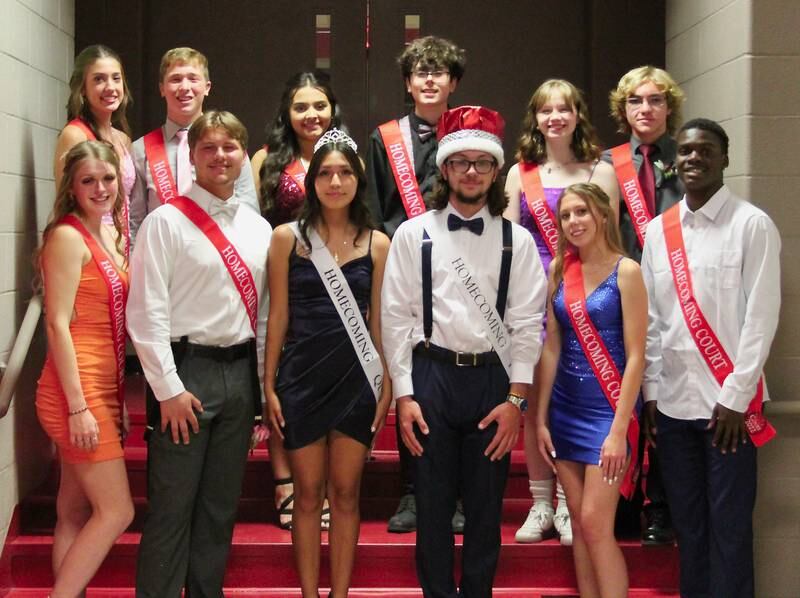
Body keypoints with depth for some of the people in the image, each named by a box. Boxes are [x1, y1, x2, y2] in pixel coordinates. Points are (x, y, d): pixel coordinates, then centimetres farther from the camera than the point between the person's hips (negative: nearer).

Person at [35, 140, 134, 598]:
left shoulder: (111, 235, 14)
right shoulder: (68, 237, -11)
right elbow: (57, 324, -16)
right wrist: (78, 406, -20)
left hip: (104, 389, 8)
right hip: (77, 392, -8)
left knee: (76, 512, 11)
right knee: (118, 511, -6)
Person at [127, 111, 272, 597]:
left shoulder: (259, 228, 10)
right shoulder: (166, 222, -5)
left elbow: (263, 311, 13)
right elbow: (147, 313, -10)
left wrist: (262, 382, 9)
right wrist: (168, 389, -14)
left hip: (241, 371, 5)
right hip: (187, 369, -5)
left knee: (221, 506, 13)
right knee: (172, 508, -2)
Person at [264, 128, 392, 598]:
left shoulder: (377, 244, 3)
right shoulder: (288, 237, 1)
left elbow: (379, 321, 5)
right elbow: (278, 315, 2)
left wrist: (386, 387, 1)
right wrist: (270, 385, -1)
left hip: (356, 379, 1)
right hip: (302, 376, 0)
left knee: (346, 494, 7)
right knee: (308, 495, 7)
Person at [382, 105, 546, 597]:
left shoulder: (517, 241, 4)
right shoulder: (414, 234, 2)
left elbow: (527, 323, 2)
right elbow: (397, 317, 1)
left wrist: (516, 398, -5)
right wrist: (404, 396, -4)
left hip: (493, 378, 1)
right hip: (431, 376, 0)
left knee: (486, 505, 9)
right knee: (433, 502, 8)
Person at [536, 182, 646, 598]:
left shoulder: (625, 271, -9)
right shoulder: (560, 271, 6)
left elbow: (635, 356, -12)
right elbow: (552, 349, 9)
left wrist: (619, 429, -16)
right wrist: (541, 418, 6)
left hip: (607, 408, -5)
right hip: (565, 408, 5)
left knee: (596, 524, -9)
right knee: (578, 521, 9)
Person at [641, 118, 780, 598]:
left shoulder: (753, 225, -4)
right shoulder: (658, 230, 9)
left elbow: (762, 316, -8)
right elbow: (650, 317, 11)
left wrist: (735, 397, -12)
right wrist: (650, 391, 6)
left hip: (727, 401, -4)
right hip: (672, 399, 4)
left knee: (729, 524, 1)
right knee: (687, 521, 12)